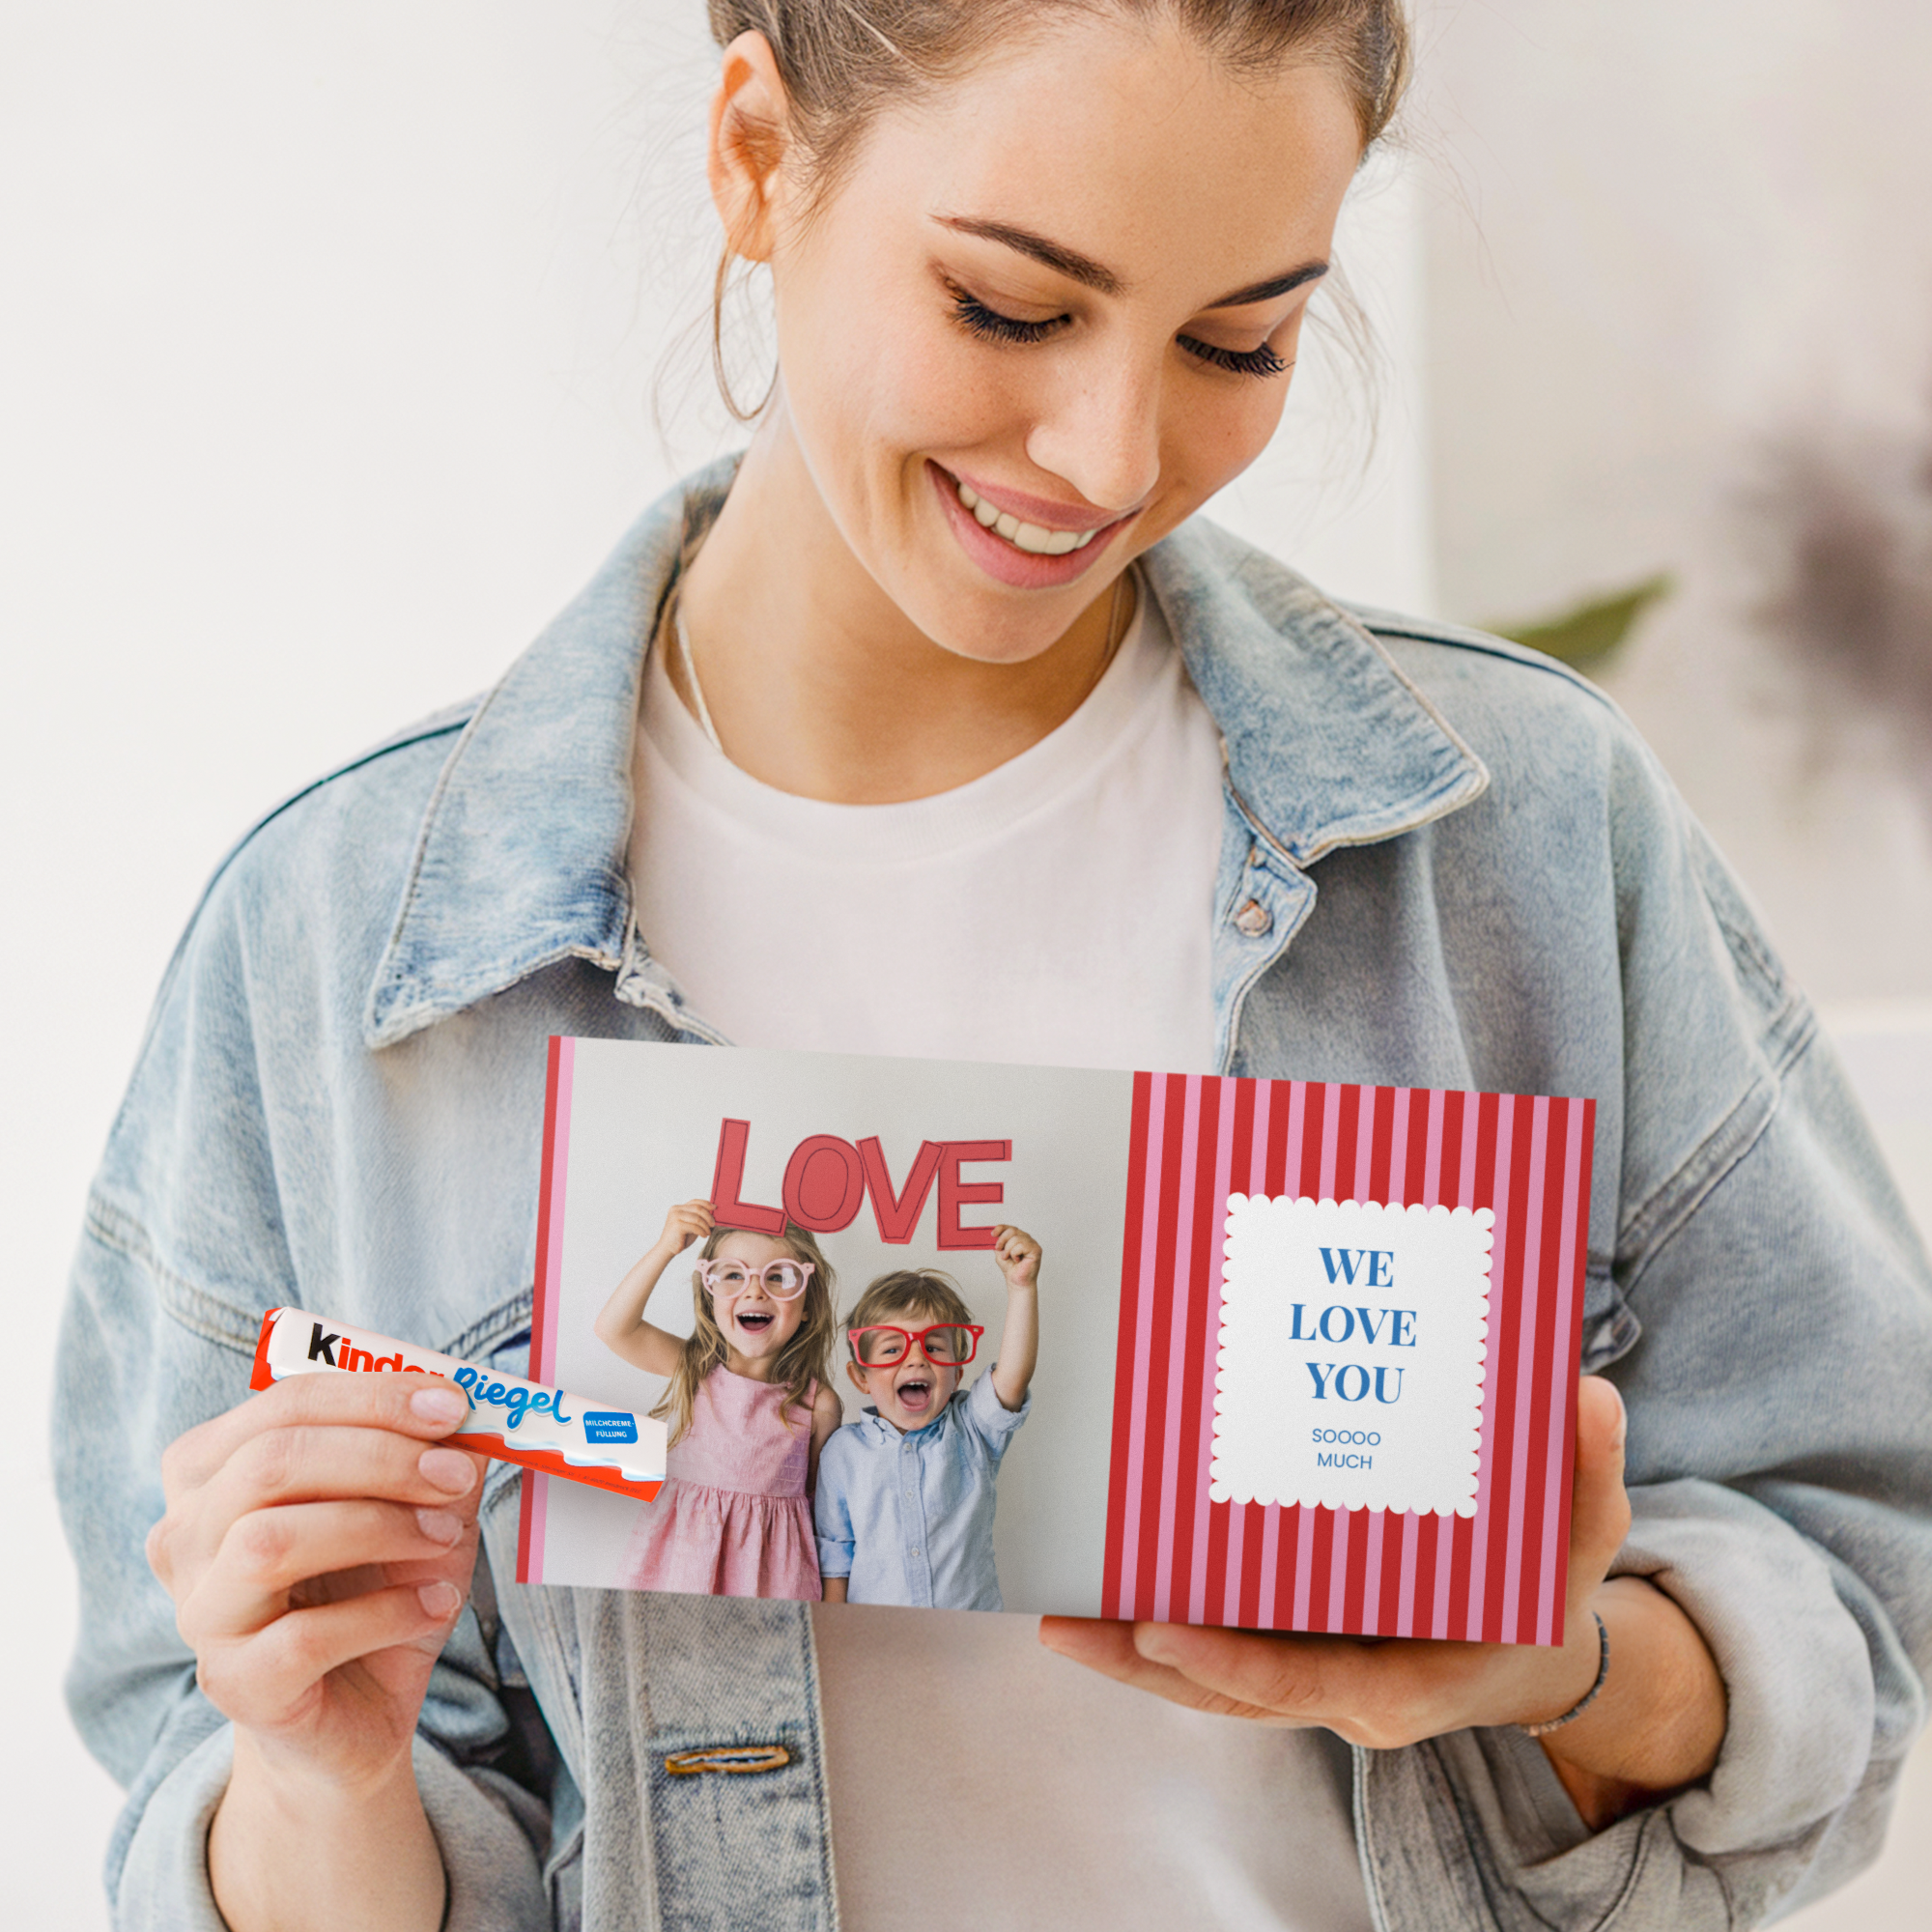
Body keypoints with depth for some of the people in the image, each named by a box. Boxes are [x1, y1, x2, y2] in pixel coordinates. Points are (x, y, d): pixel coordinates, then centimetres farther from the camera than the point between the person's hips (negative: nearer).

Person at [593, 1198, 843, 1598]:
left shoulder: (818, 1404, -4)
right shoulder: (693, 1369, -1)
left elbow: (819, 1496, 5)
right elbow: (612, 1328, -12)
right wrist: (664, 1249, -17)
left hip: (769, 1566, -1)